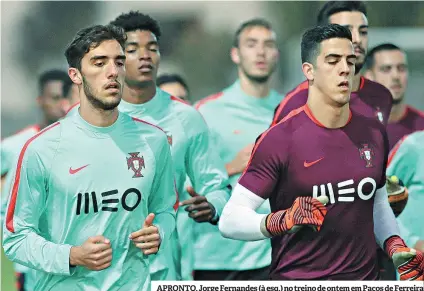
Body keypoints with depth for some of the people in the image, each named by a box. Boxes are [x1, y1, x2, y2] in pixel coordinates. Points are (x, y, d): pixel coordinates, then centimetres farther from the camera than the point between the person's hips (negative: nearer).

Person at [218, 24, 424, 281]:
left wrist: (395, 245, 1)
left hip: (366, 275, 5)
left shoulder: (375, 133, 3)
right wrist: (279, 221, -32)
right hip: (297, 277, -5)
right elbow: (230, 221, -16)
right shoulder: (279, 139, -13)